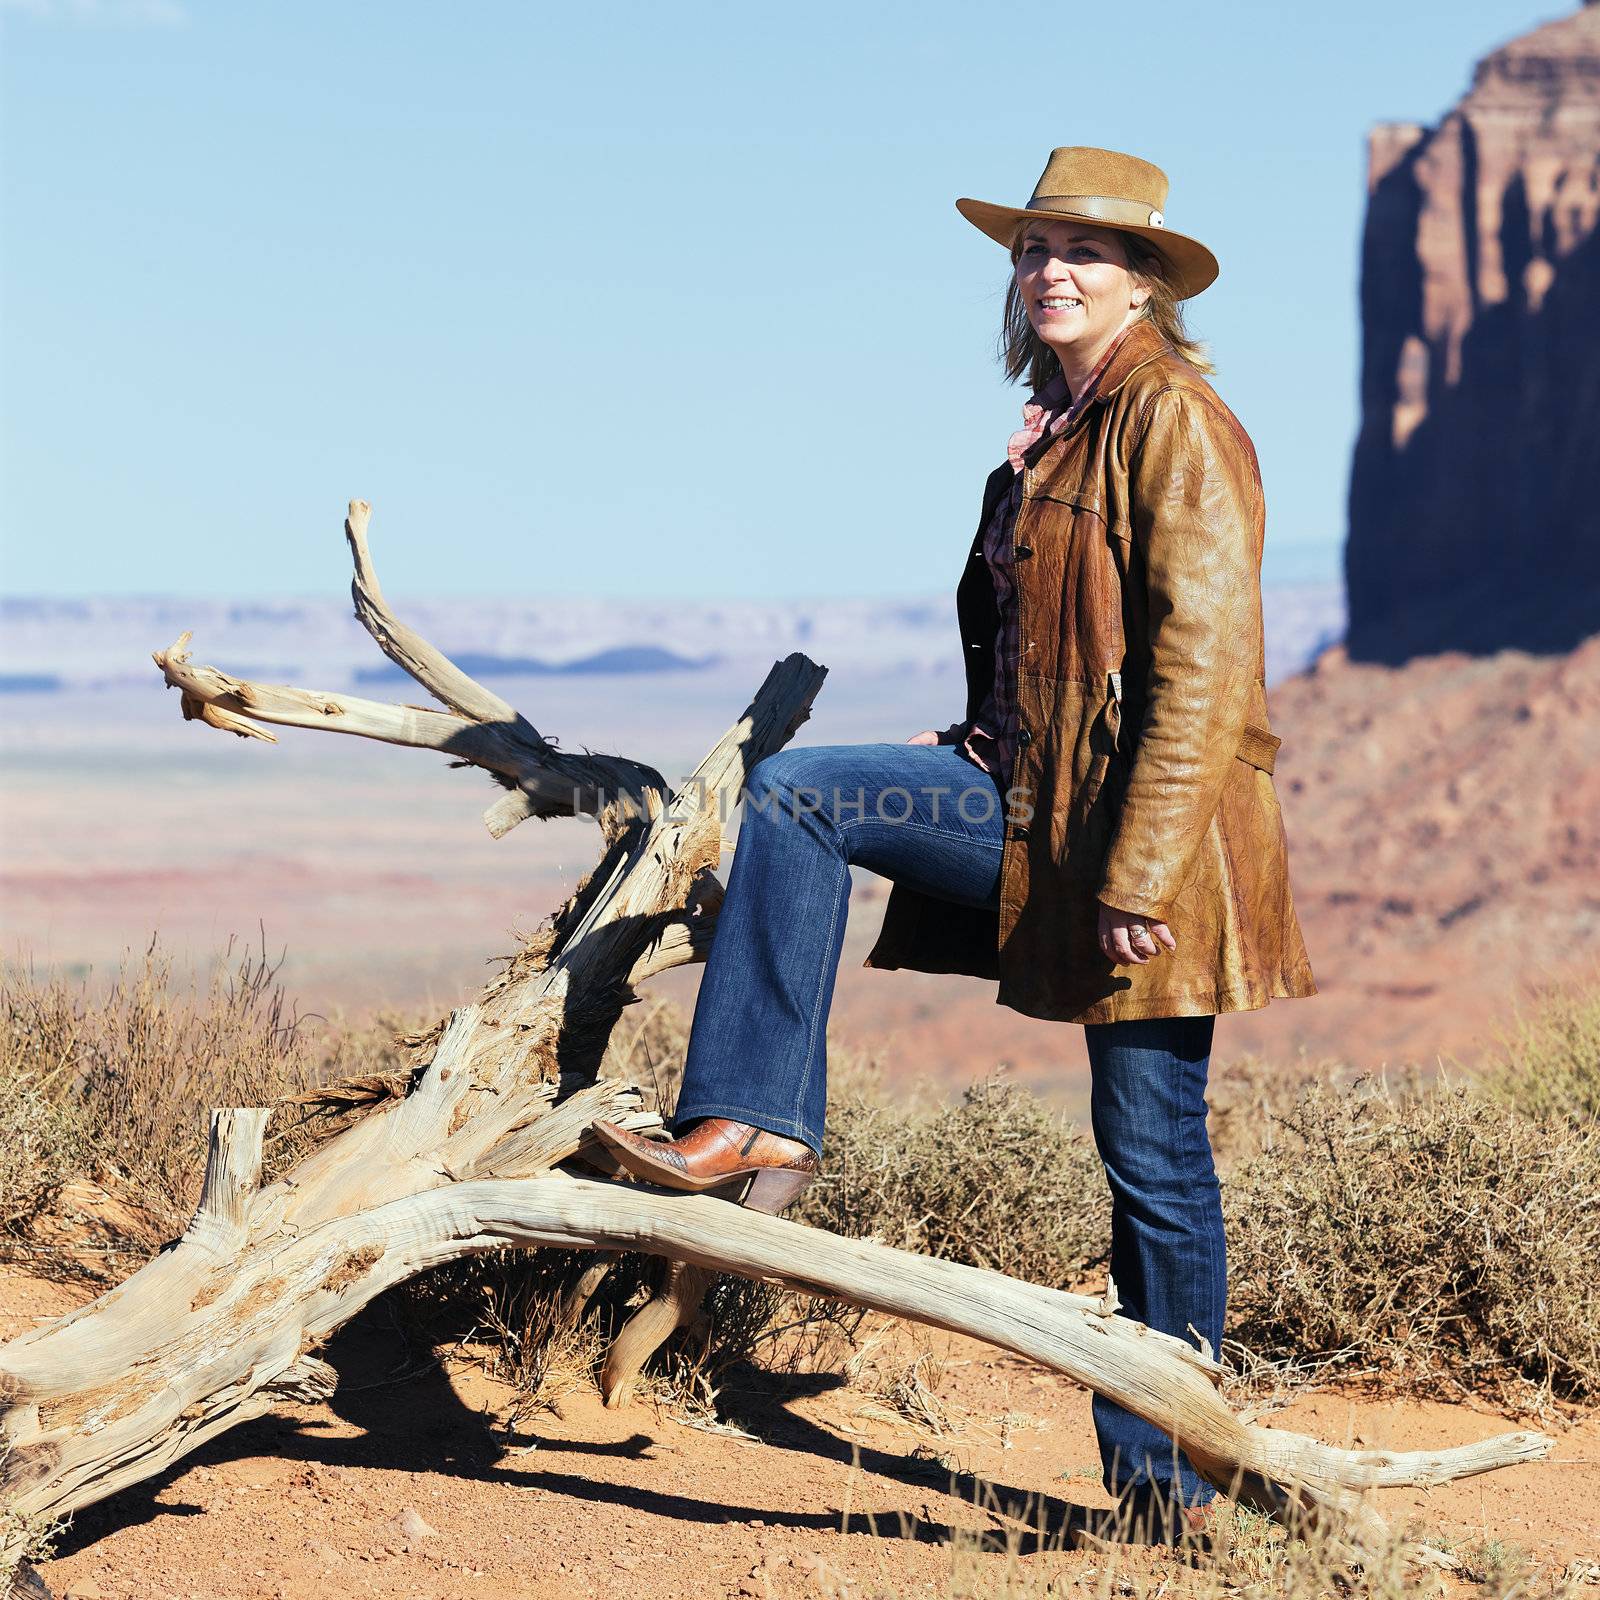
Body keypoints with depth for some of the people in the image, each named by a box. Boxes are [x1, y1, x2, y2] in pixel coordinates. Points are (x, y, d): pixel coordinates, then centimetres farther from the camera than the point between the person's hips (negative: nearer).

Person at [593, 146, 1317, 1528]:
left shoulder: (1172, 419, -12)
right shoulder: (1054, 430, 16)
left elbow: (1205, 661, -19)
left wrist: (1141, 870, -23)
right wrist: (981, 747, 15)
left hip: (1150, 836, -9)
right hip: (1037, 797, 9)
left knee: (1155, 1158, -2)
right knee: (792, 793, -3)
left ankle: (1168, 1478, 8)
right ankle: (757, 1122, -5)